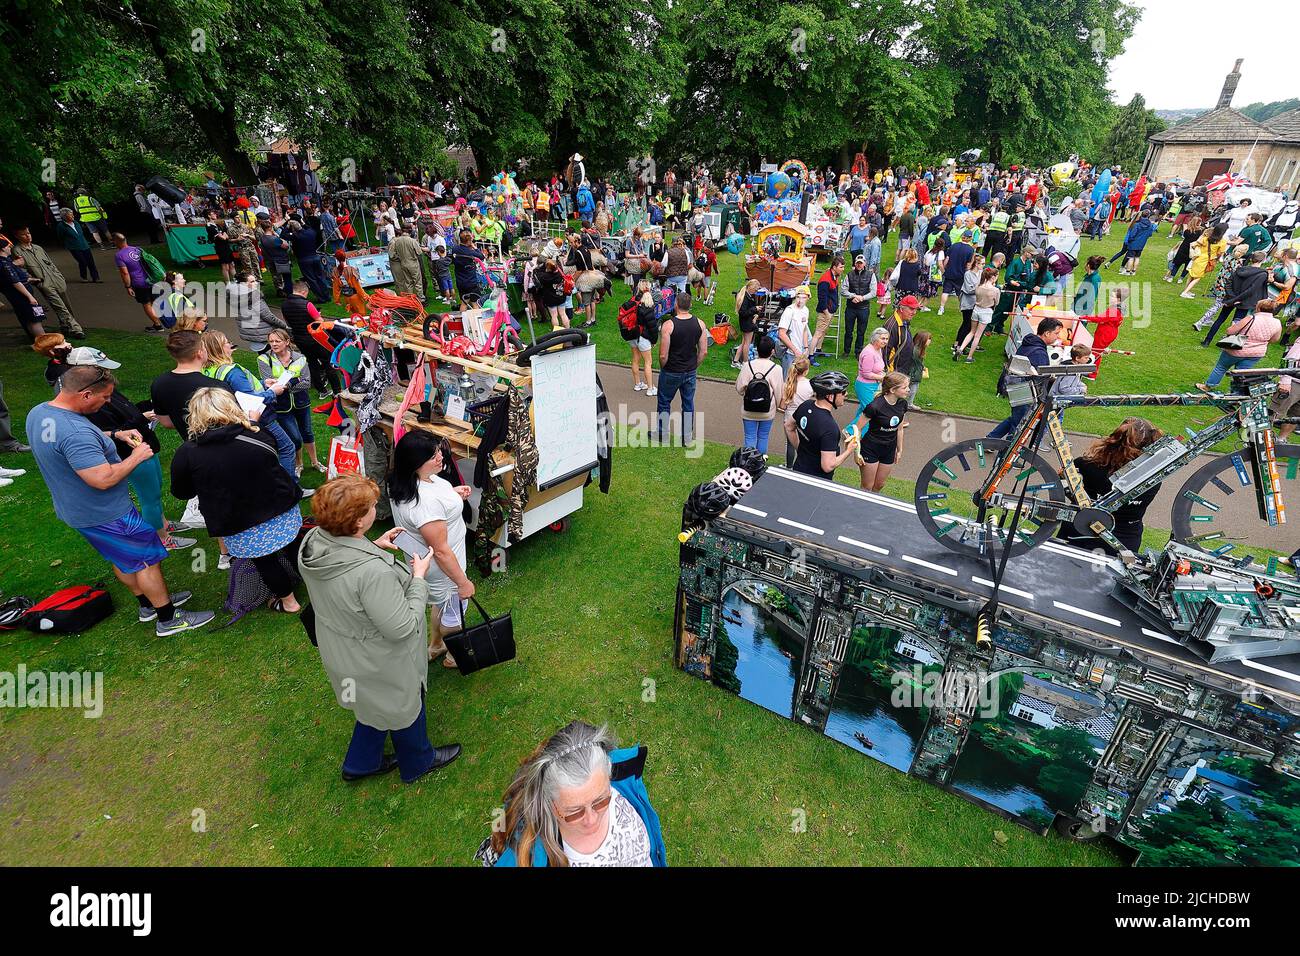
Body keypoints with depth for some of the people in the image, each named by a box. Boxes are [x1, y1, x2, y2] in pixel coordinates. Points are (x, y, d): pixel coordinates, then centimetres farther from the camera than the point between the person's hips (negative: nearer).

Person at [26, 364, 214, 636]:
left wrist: (115, 435, 5)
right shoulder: (75, 432, -34)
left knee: (124, 558, 24)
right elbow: (103, 479, -34)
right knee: (148, 559, 4)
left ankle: (149, 604, 40)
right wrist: (136, 457, -20)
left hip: (73, 509, 10)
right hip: (105, 515, -10)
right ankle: (168, 620, 14)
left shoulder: (38, 413, -1)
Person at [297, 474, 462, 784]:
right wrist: (419, 578, -21)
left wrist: (373, 546, -2)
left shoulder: (312, 541, -15)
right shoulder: (374, 571, -41)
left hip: (340, 650, 8)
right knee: (404, 709, 23)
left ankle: (360, 764, 55)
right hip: (379, 663, -7)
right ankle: (417, 763, 50)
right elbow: (402, 628, -30)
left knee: (378, 705, 33)